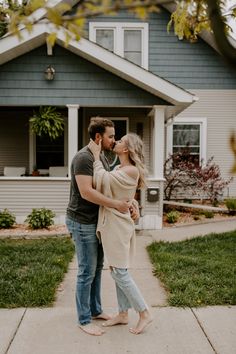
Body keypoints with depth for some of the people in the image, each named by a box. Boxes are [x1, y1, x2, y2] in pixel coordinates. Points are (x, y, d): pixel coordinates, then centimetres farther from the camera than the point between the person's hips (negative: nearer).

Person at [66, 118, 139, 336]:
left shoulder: (102, 158, 10)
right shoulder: (83, 158, -19)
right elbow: (86, 192, -29)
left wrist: (132, 205, -4)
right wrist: (116, 204, -26)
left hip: (96, 222, 9)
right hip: (82, 222, -9)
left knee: (97, 268, 17)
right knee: (87, 272, 0)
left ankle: (95, 310, 32)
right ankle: (84, 320, 14)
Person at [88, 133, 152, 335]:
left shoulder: (132, 171, -16)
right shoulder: (119, 169, 12)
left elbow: (102, 180, -21)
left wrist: (96, 156, -13)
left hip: (118, 225, -9)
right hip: (112, 225, 9)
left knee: (119, 272, -3)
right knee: (118, 271, 14)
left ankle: (145, 314, 9)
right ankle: (123, 314, 26)